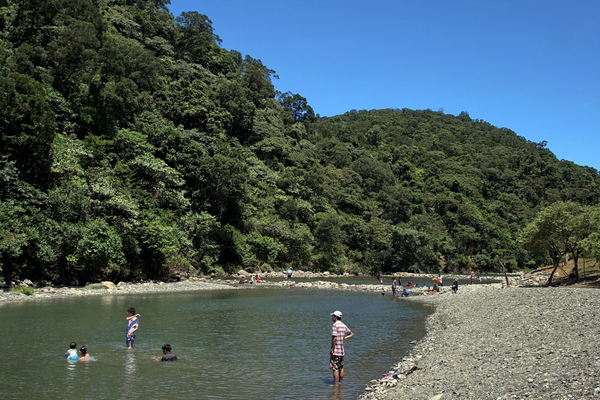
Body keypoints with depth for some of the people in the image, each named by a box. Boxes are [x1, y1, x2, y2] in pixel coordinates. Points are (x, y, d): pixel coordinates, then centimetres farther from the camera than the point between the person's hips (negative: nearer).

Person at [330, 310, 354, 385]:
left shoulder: (335, 325, -14)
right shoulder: (344, 325, 10)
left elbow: (335, 338, -21)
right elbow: (352, 334, 20)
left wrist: (332, 349, -15)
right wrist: (344, 338, 11)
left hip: (336, 351, -8)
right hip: (342, 350, 8)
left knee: (335, 368, -5)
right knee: (341, 367, 15)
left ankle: (335, 385, -4)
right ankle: (340, 383, 23)